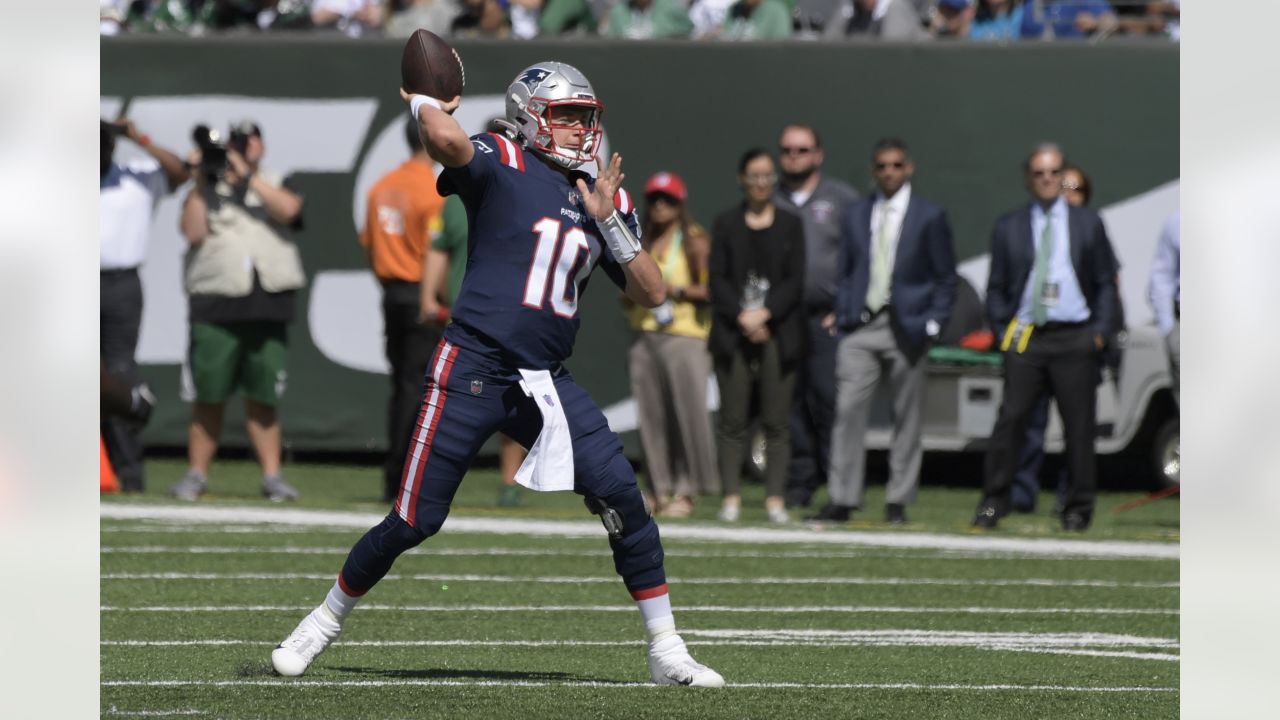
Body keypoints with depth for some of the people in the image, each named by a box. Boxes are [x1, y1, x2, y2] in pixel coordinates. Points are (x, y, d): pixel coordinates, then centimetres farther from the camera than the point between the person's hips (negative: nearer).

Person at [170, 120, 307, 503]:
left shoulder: (276, 184, 15)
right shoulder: (207, 190, 14)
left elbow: (287, 209, -8)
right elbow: (193, 231, -2)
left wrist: (247, 174, -10)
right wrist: (200, 181, -4)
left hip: (268, 308, 0)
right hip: (215, 307, 0)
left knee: (263, 397, 0)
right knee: (209, 395, -2)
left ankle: (272, 475, 3)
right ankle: (196, 474, 5)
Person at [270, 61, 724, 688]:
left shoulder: (607, 198, 14)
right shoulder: (502, 164, -4)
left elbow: (652, 295, 8)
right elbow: (445, 138, -27)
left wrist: (608, 221, -3)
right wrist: (424, 104, -4)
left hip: (547, 382, 5)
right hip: (473, 371, -5)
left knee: (621, 496, -8)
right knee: (414, 520, -3)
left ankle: (666, 653, 1)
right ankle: (323, 624, 19)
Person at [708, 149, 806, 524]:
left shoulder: (790, 225, 9)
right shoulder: (726, 224, 9)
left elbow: (795, 281, 2)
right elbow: (717, 279, 3)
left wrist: (763, 314, -11)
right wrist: (742, 318, -10)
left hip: (777, 334, 0)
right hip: (733, 334, 0)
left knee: (777, 421, -3)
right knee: (733, 420, -2)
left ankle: (775, 499, -1)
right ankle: (731, 497, 0)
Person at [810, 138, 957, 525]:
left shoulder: (929, 217, 2)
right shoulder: (856, 217, 12)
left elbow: (945, 278, 3)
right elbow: (844, 274, 16)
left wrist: (933, 325, -6)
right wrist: (842, 314, 3)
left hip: (906, 329, -2)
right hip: (859, 328, 2)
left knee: (907, 418, 2)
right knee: (848, 410, -8)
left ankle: (898, 502, 8)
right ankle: (842, 500, -7)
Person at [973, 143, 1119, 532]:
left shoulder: (1088, 224, 9)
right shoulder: (1009, 227, 9)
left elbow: (1106, 283, 11)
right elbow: (996, 288, 12)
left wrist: (1100, 331, 0)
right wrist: (1002, 331, 0)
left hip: (1076, 339, 0)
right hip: (1026, 337, 0)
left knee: (1079, 427, 1)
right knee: (1011, 420, -8)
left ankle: (1077, 510, 9)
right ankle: (993, 504, -4)